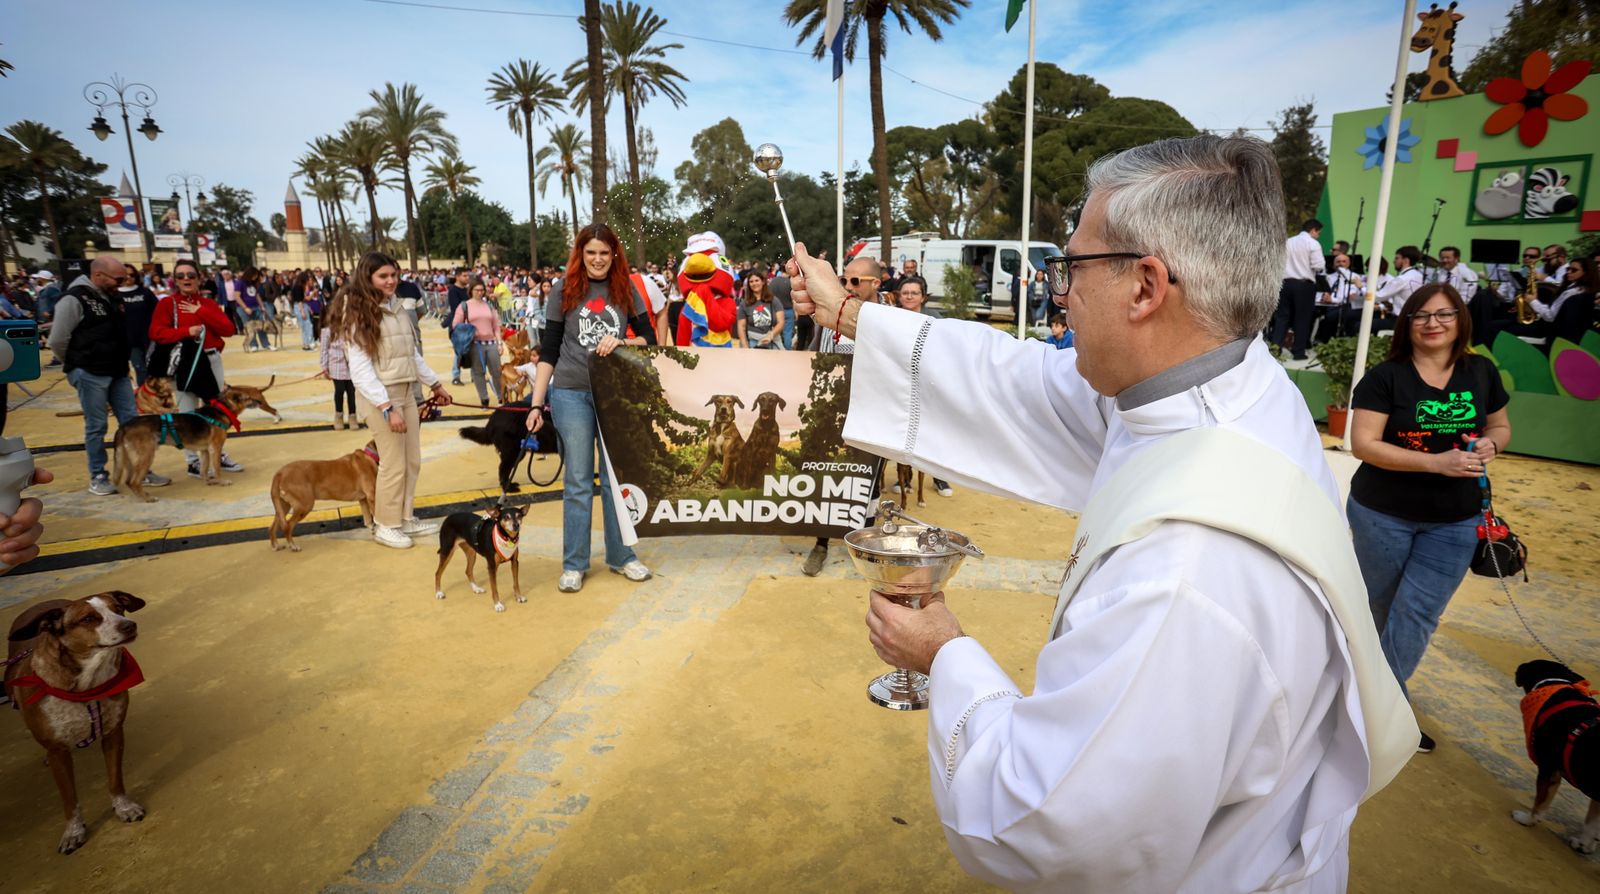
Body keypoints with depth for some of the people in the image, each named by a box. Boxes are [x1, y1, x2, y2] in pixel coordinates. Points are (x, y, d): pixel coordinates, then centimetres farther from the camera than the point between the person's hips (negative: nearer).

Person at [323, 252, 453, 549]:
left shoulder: (397, 307, 11)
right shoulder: (358, 313, -11)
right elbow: (359, 368, -16)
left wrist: (435, 383, 19)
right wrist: (387, 407, -22)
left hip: (406, 391, 7)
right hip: (379, 394, -7)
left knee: (412, 460, 11)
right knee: (393, 464, -1)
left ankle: (406, 517, 25)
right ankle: (385, 525, 14)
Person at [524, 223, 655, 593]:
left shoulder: (626, 291, 6)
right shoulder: (564, 291, 1)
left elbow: (649, 338, 6)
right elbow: (549, 351, 2)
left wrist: (620, 343, -15)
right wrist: (536, 403, -2)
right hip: (571, 395, -2)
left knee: (616, 478, 9)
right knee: (578, 481, 3)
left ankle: (620, 555, 22)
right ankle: (574, 563, 13)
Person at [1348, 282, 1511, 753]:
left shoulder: (1482, 372, 1)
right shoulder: (1385, 376, -13)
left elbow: (1501, 427, 14)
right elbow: (1363, 444, -18)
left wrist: (1491, 443, -10)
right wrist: (1437, 461, -26)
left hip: (1454, 522, 3)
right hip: (1383, 514, -3)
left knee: (1418, 612, 2)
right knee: (1379, 604, 14)